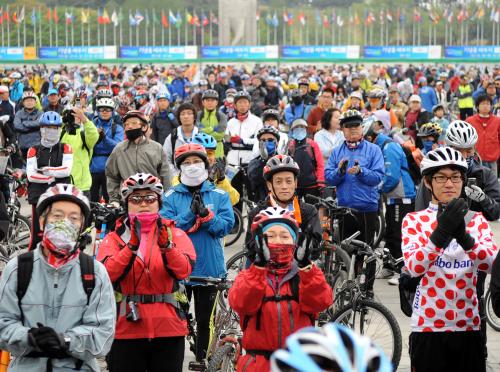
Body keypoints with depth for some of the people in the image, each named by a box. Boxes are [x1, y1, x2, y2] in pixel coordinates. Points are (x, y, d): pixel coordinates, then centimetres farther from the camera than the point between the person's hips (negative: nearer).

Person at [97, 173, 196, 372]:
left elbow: (184, 270, -12)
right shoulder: (114, 238, 6)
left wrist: (167, 245, -30)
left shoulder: (174, 234, 6)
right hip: (127, 328, 0)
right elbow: (107, 273, -13)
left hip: (168, 328, 0)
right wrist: (131, 246, -28)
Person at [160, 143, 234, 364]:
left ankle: (202, 359, 21)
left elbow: (226, 225, -7)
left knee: (204, 320, 10)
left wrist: (206, 214, -22)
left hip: (209, 267, 1)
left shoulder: (219, 195, 3)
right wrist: (190, 214, -22)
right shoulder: (171, 196, 1)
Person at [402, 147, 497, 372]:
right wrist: (441, 233, -31)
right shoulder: (414, 220, 0)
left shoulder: (476, 220, 7)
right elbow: (414, 267, -16)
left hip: (468, 326, 2)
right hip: (428, 325, -2)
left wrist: (464, 237, -27)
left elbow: (491, 265, -9)